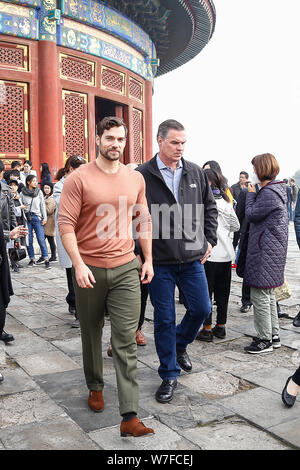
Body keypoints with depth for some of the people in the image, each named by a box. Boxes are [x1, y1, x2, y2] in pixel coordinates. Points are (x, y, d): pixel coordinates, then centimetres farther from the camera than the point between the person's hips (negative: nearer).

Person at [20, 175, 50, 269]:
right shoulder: (23, 193, 4)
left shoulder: (39, 192, 7)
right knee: (29, 240, 3)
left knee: (41, 239, -7)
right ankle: (32, 259, 14)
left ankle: (45, 259, -3)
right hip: (27, 218, 0)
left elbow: (43, 205, 9)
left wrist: (44, 218, 2)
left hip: (37, 217, 0)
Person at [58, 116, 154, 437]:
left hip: (126, 269, 2)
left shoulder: (136, 179, 6)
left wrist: (148, 259, 8)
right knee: (91, 333, 16)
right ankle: (95, 386, 42)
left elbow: (143, 221, 12)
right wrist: (78, 263, -18)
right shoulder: (79, 179, -6)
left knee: (126, 341, -2)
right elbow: (66, 224, -9)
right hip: (89, 269, -1)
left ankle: (129, 417, 2)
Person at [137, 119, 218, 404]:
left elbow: (210, 207, 17)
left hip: (192, 258, 4)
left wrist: (209, 240, 10)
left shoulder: (195, 173, 6)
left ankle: (180, 345, 41)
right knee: (165, 319, 6)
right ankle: (169, 375, 23)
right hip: (159, 261, -3)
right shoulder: (142, 175, -7)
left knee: (201, 309, 10)